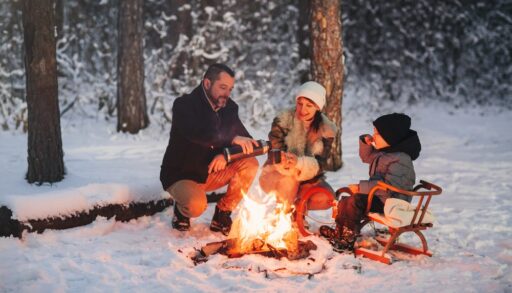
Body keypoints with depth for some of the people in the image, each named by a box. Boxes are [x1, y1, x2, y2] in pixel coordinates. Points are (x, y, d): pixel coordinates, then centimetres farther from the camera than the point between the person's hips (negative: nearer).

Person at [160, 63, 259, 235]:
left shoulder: (229, 108, 0)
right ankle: (181, 209, 4)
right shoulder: (184, 105, -16)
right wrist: (232, 139, -40)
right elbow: (196, 133, -37)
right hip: (181, 176, -6)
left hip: (211, 173, 6)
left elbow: (247, 142, -3)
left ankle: (222, 215, -3)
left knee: (250, 164, -16)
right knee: (197, 206, -35)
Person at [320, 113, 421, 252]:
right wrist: (365, 143, 6)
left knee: (355, 201, -27)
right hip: (378, 196, 11)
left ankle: (349, 240, -18)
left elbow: (389, 186, -31)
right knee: (345, 202, 13)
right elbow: (366, 157, 28)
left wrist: (361, 187, -27)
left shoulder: (401, 159, -23)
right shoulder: (382, 153, 8)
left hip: (390, 203, -11)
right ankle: (339, 232, 30)